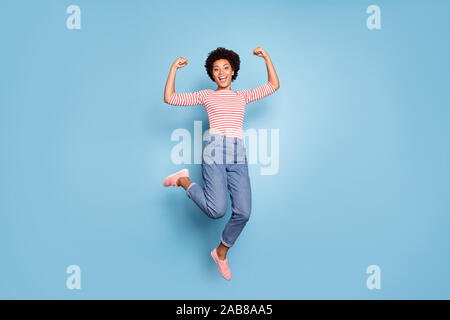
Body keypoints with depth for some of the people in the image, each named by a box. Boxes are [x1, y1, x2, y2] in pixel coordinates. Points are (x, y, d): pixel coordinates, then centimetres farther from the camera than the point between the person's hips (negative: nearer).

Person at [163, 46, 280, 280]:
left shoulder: (242, 96, 25)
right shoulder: (206, 95, 17)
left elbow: (274, 85, 27)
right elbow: (170, 98, 12)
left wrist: (266, 57, 23)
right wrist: (174, 68, 11)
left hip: (238, 157, 4)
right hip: (214, 151, -3)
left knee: (243, 212, -8)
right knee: (217, 210, -18)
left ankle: (221, 252, 18)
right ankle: (184, 181, 11)